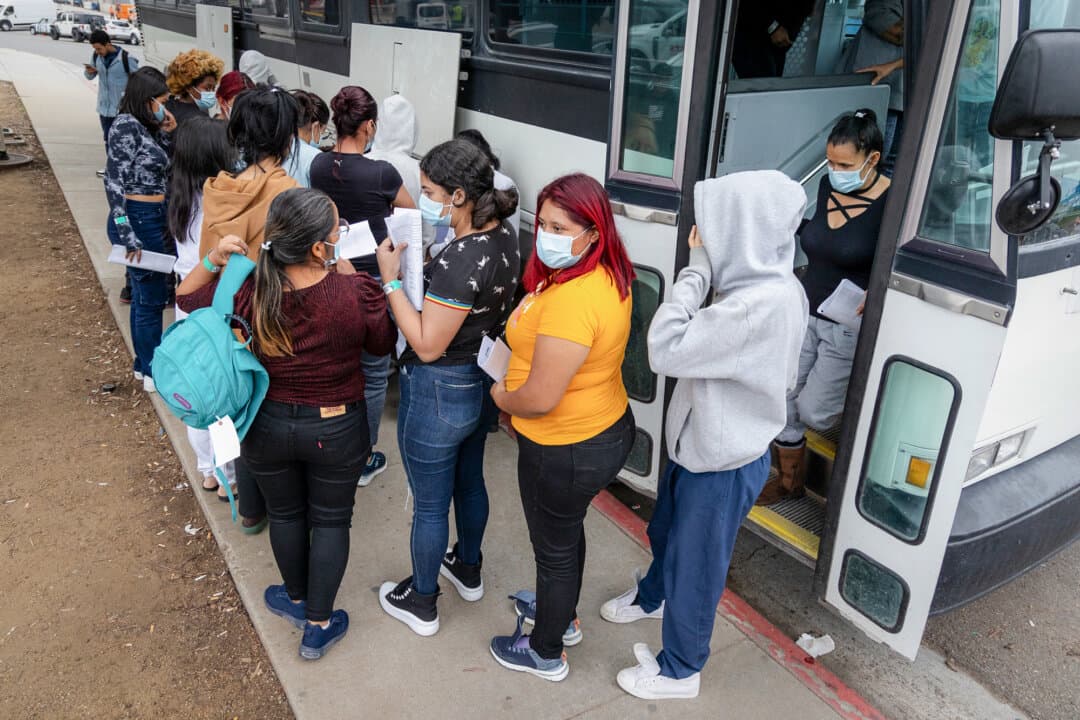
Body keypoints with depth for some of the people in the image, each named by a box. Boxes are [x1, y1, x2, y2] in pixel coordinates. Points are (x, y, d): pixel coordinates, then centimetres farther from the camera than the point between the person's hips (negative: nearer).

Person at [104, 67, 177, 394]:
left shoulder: (145, 127, 9)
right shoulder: (126, 125, -15)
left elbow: (161, 173, 12)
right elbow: (114, 183, -19)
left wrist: (166, 134, 4)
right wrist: (128, 237, -22)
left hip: (153, 219, 9)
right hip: (138, 220, -9)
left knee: (145, 295, 18)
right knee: (152, 297, 0)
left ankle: (144, 364, 31)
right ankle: (154, 372, 13)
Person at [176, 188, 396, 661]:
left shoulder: (249, 292, -20)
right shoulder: (356, 292, -26)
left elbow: (186, 298, 1)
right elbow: (382, 343, -5)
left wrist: (212, 260, -13)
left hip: (268, 425, 2)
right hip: (336, 429, -2)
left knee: (285, 513, 25)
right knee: (331, 520, 18)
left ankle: (297, 600, 48)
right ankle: (318, 626, 31)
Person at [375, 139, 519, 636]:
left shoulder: (459, 261, -31)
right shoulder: (503, 237, -4)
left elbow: (427, 345, -25)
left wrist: (390, 280, -21)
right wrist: (417, 265, 2)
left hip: (440, 393, -9)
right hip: (484, 382, 9)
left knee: (430, 504, 12)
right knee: (469, 480, 28)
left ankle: (421, 603, 35)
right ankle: (468, 570, 51)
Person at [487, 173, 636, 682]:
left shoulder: (571, 300, -33)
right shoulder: (608, 276, -2)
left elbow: (539, 398, -31)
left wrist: (500, 396, -9)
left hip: (566, 450, -9)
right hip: (607, 429, 9)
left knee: (554, 549, 14)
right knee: (568, 530, 30)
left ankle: (546, 654, 39)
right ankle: (562, 615, 55)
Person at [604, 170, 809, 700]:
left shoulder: (767, 302, -34)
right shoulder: (755, 285, -3)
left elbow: (665, 351, -31)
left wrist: (697, 268, -26)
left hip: (724, 464, -9)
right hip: (698, 444, 9)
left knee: (695, 567, 13)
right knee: (665, 532, 32)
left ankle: (679, 671, 39)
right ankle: (652, 598, 62)